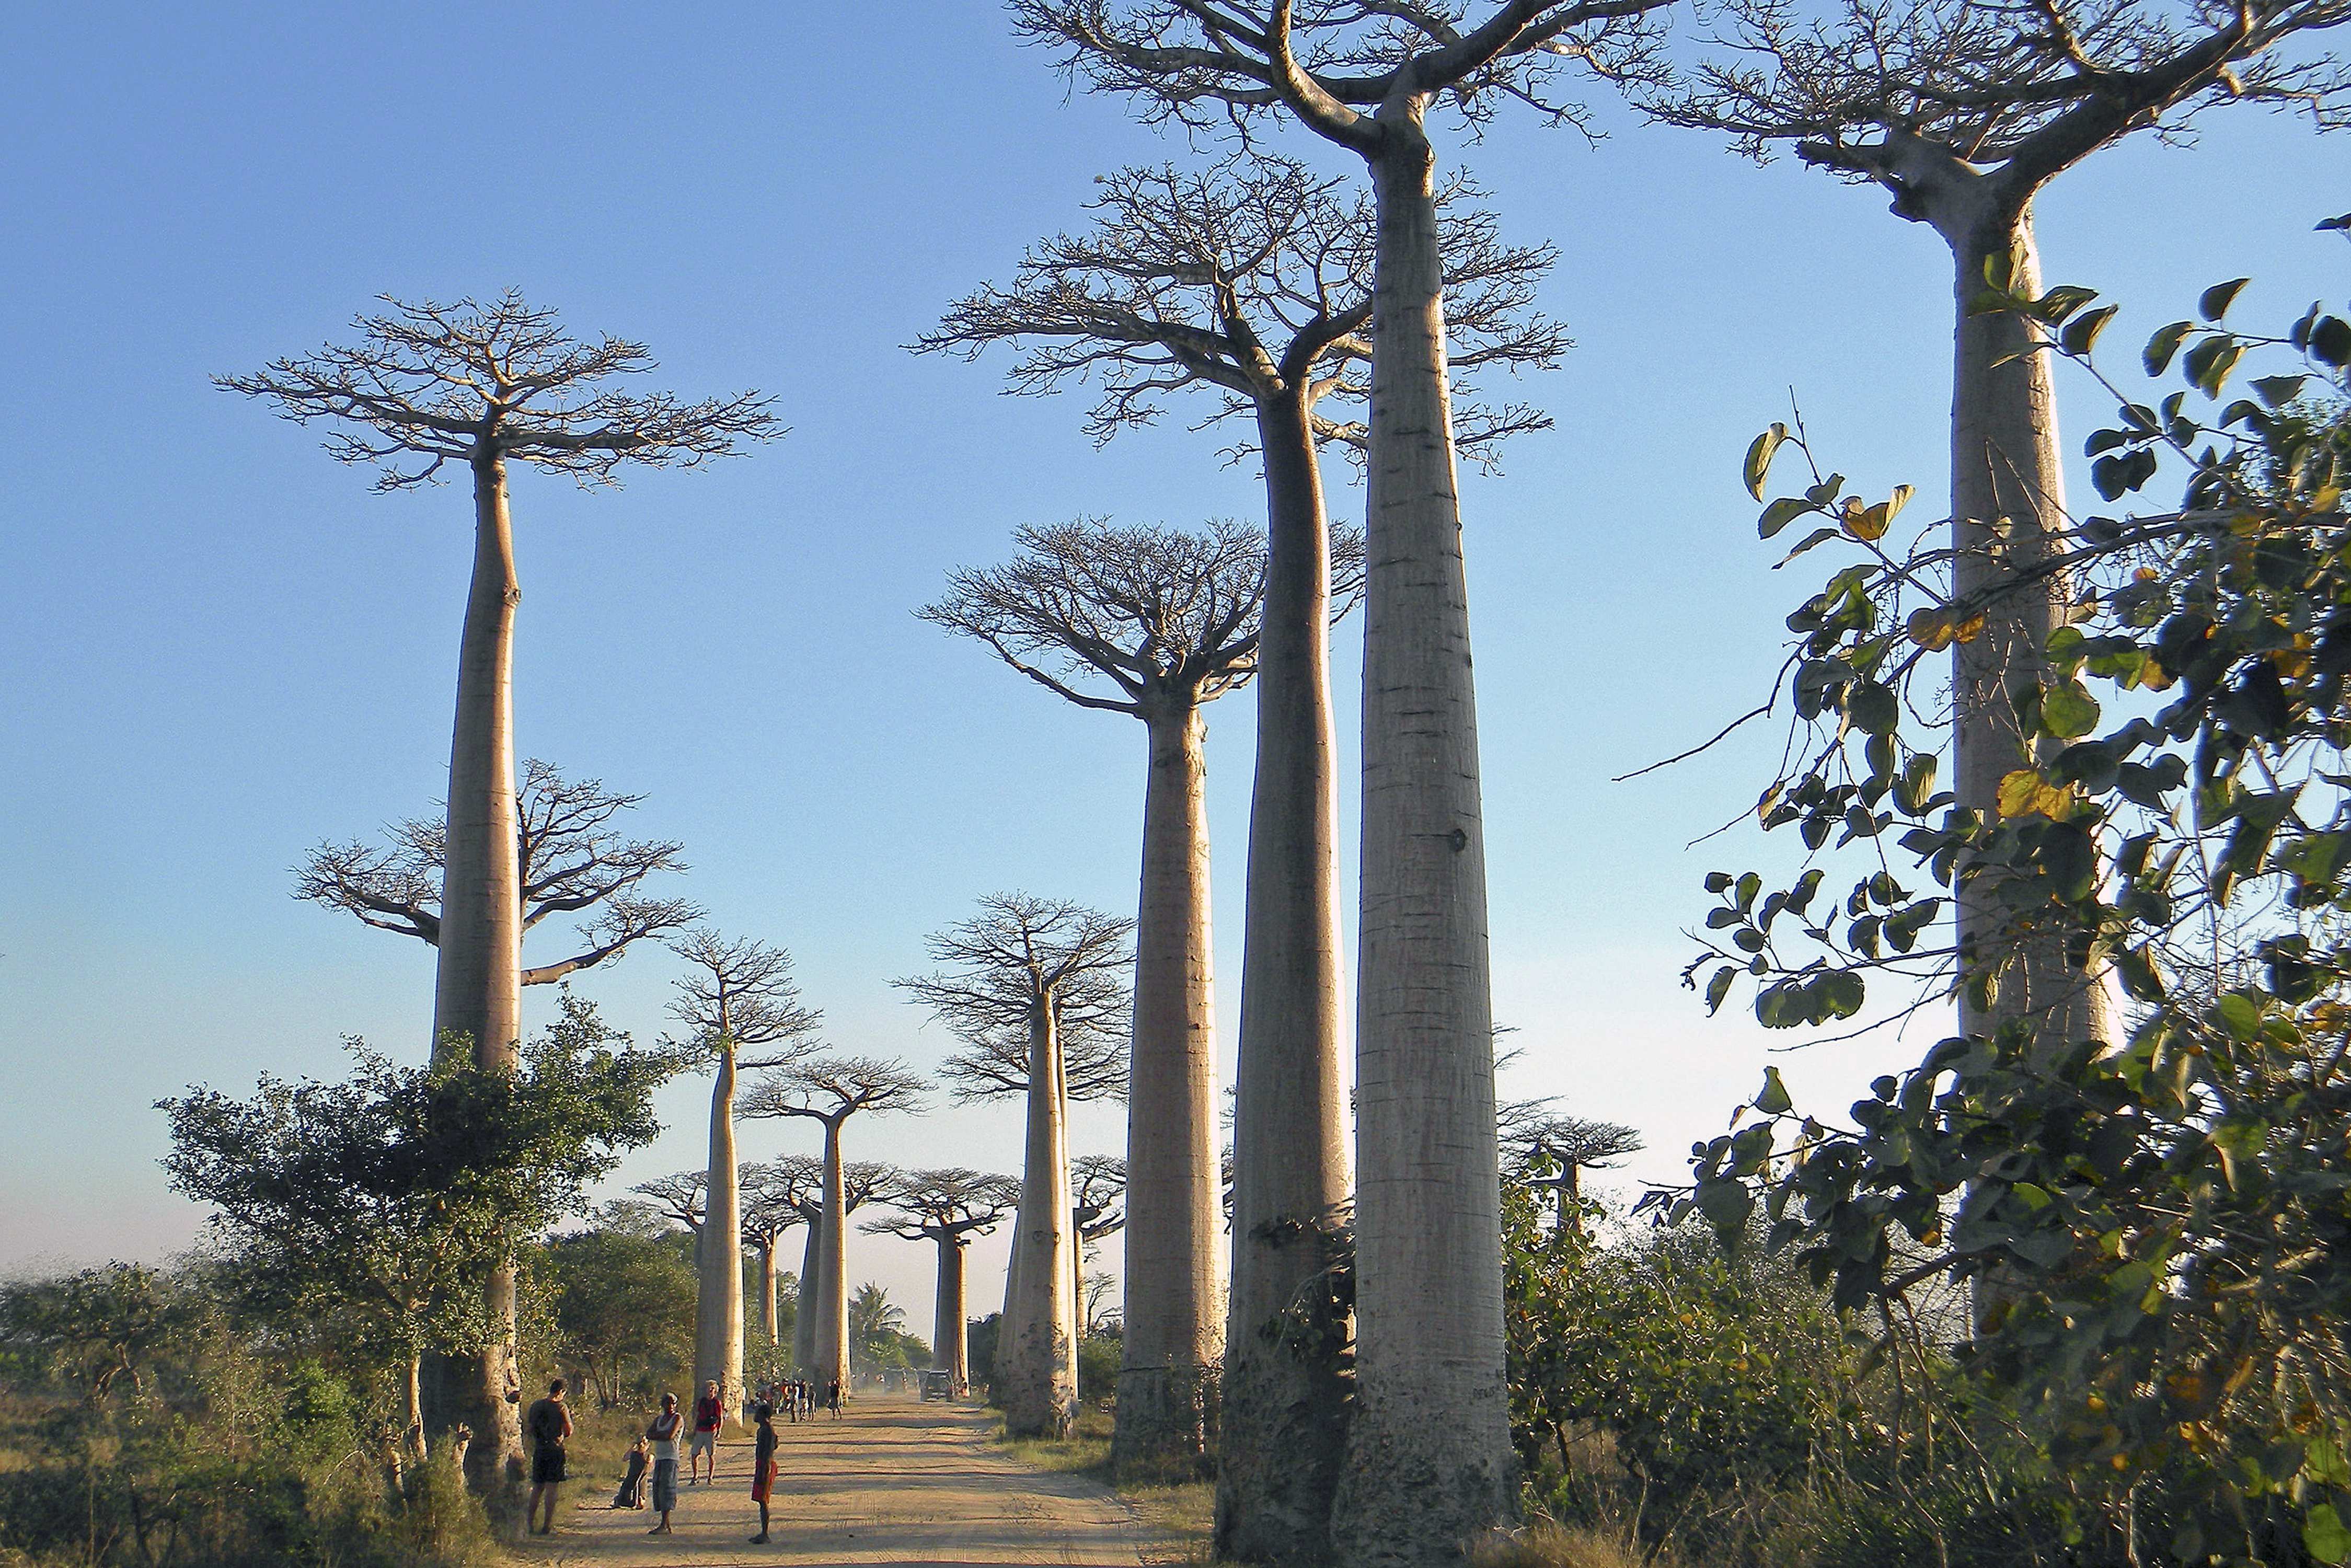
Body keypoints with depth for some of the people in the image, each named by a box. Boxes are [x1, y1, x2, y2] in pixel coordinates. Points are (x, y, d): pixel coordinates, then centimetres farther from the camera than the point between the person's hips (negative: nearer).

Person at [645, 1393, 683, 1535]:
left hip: (671, 1458, -7)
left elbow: (670, 1435, -16)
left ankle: (664, 1526, -14)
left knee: (666, 1489, -12)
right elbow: (648, 1435, 5)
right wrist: (663, 1435, -9)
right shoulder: (658, 1419, 19)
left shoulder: (678, 1419, -2)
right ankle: (666, 1524, 10)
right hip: (659, 1458, 7)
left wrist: (657, 1434, -2)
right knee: (658, 1490, 4)